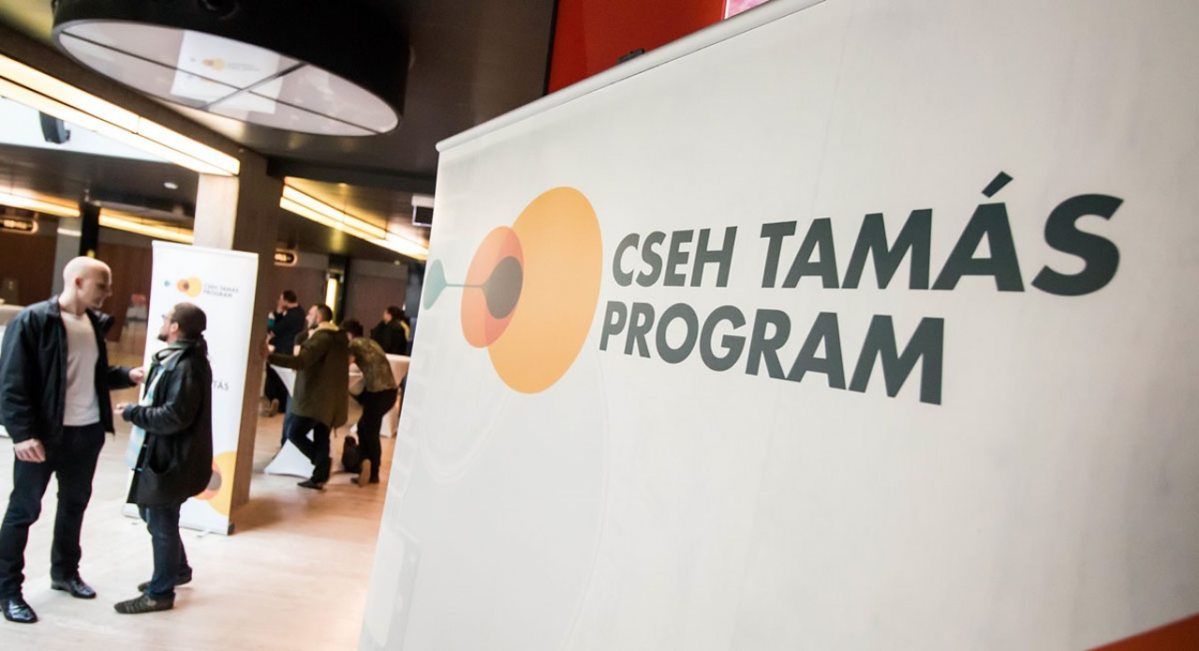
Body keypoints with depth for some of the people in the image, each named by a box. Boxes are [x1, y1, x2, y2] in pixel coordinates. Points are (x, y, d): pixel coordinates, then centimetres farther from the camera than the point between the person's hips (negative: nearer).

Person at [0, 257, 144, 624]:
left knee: (75, 503, 18)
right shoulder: (33, 320, -14)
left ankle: (65, 573, 34)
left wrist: (128, 376, -3)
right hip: (44, 434, -6)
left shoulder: (95, 322, 6)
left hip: (88, 431, 7)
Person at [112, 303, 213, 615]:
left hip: (172, 457, -11)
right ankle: (177, 569, 40)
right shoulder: (174, 358, 10)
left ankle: (160, 592, 18)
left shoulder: (187, 366, -24)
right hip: (161, 452, 11)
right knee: (155, 514, 23)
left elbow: (173, 417, -27)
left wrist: (132, 412, -16)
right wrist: (138, 410, 4)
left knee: (161, 521, 2)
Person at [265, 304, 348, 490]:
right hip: (330, 398, 9)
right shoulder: (340, 337, 15)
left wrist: (270, 356, -29)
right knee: (321, 438, 10)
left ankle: (322, 462, -1)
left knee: (294, 432, -1)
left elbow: (300, 362, -26)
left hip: (316, 397, -9)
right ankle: (319, 477, 11)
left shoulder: (321, 337, -15)